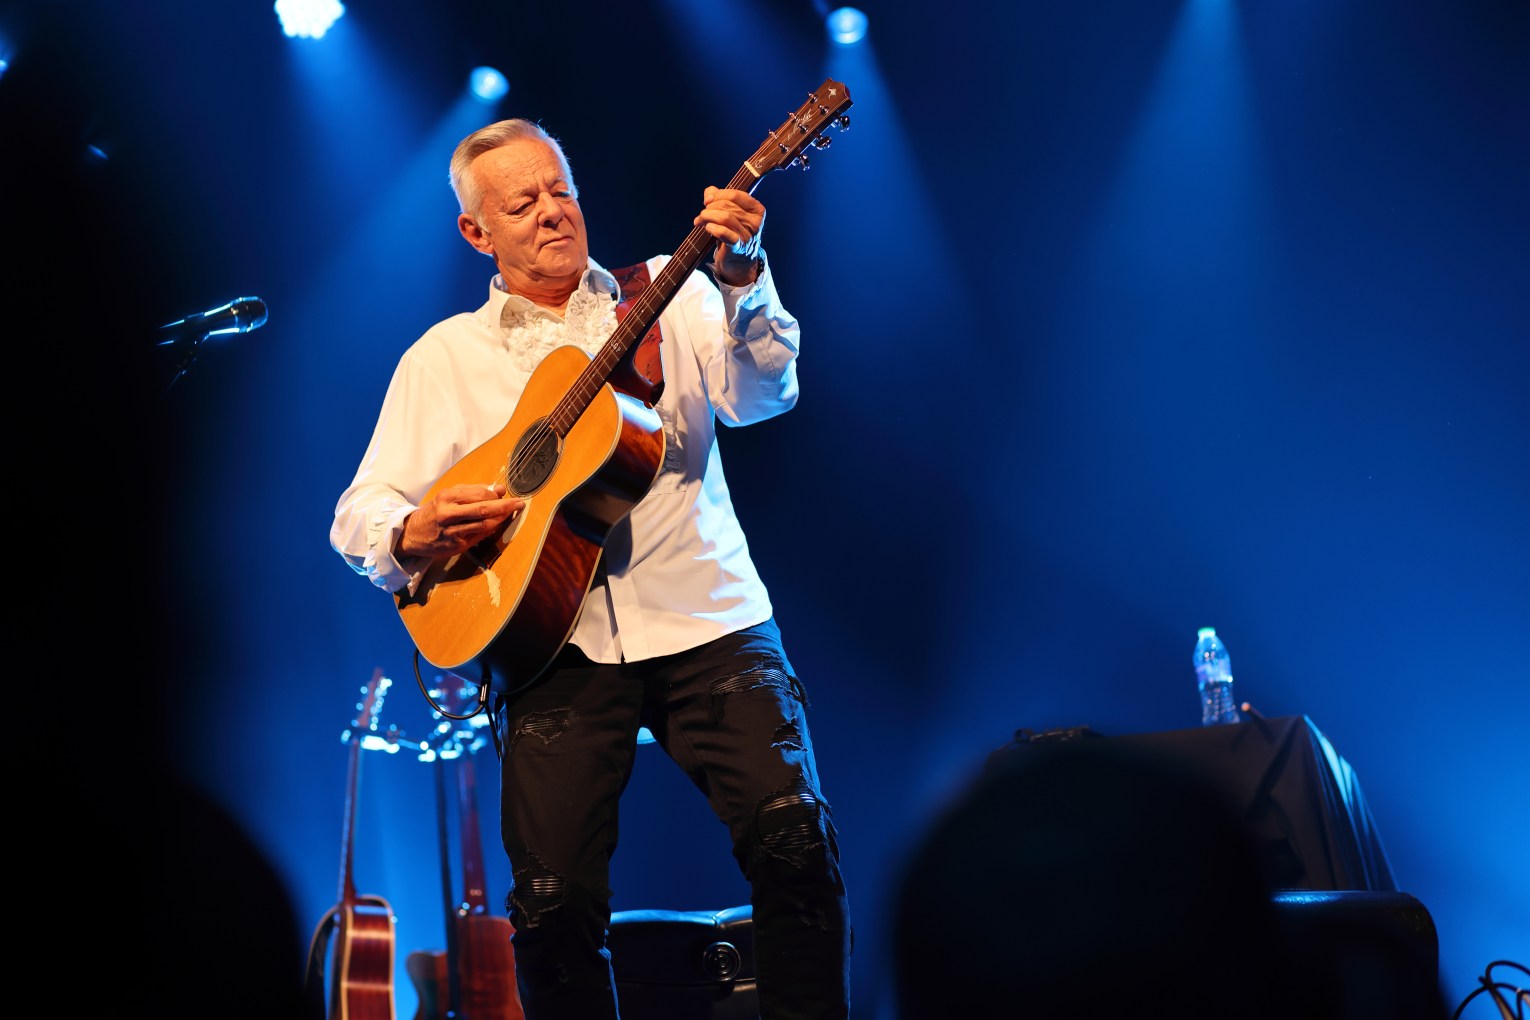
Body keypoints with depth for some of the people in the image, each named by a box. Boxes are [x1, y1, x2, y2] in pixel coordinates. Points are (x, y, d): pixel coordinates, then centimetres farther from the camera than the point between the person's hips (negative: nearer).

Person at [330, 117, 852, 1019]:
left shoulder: (666, 297, 12)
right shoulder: (443, 357, 13)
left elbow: (760, 398, -5)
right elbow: (360, 514, 11)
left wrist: (743, 279, -21)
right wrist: (415, 532, -11)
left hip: (707, 627, 0)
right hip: (560, 645, 1)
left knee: (796, 836, -17)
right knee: (554, 895, -12)